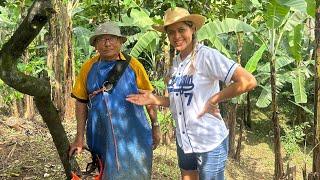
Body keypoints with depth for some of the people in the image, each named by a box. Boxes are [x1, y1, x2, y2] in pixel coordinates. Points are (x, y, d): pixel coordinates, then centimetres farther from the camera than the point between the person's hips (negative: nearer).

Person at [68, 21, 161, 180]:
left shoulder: (133, 65, -3)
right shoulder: (88, 68, 0)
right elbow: (81, 103, 5)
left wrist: (155, 126, 5)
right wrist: (80, 137, 3)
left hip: (132, 136, -1)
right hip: (102, 139, 2)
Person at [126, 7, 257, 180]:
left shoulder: (207, 55, -17)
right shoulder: (175, 61, 4)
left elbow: (248, 81, -24)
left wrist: (214, 100, -19)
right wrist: (154, 100, 0)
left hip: (210, 141, -7)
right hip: (183, 140, 7)